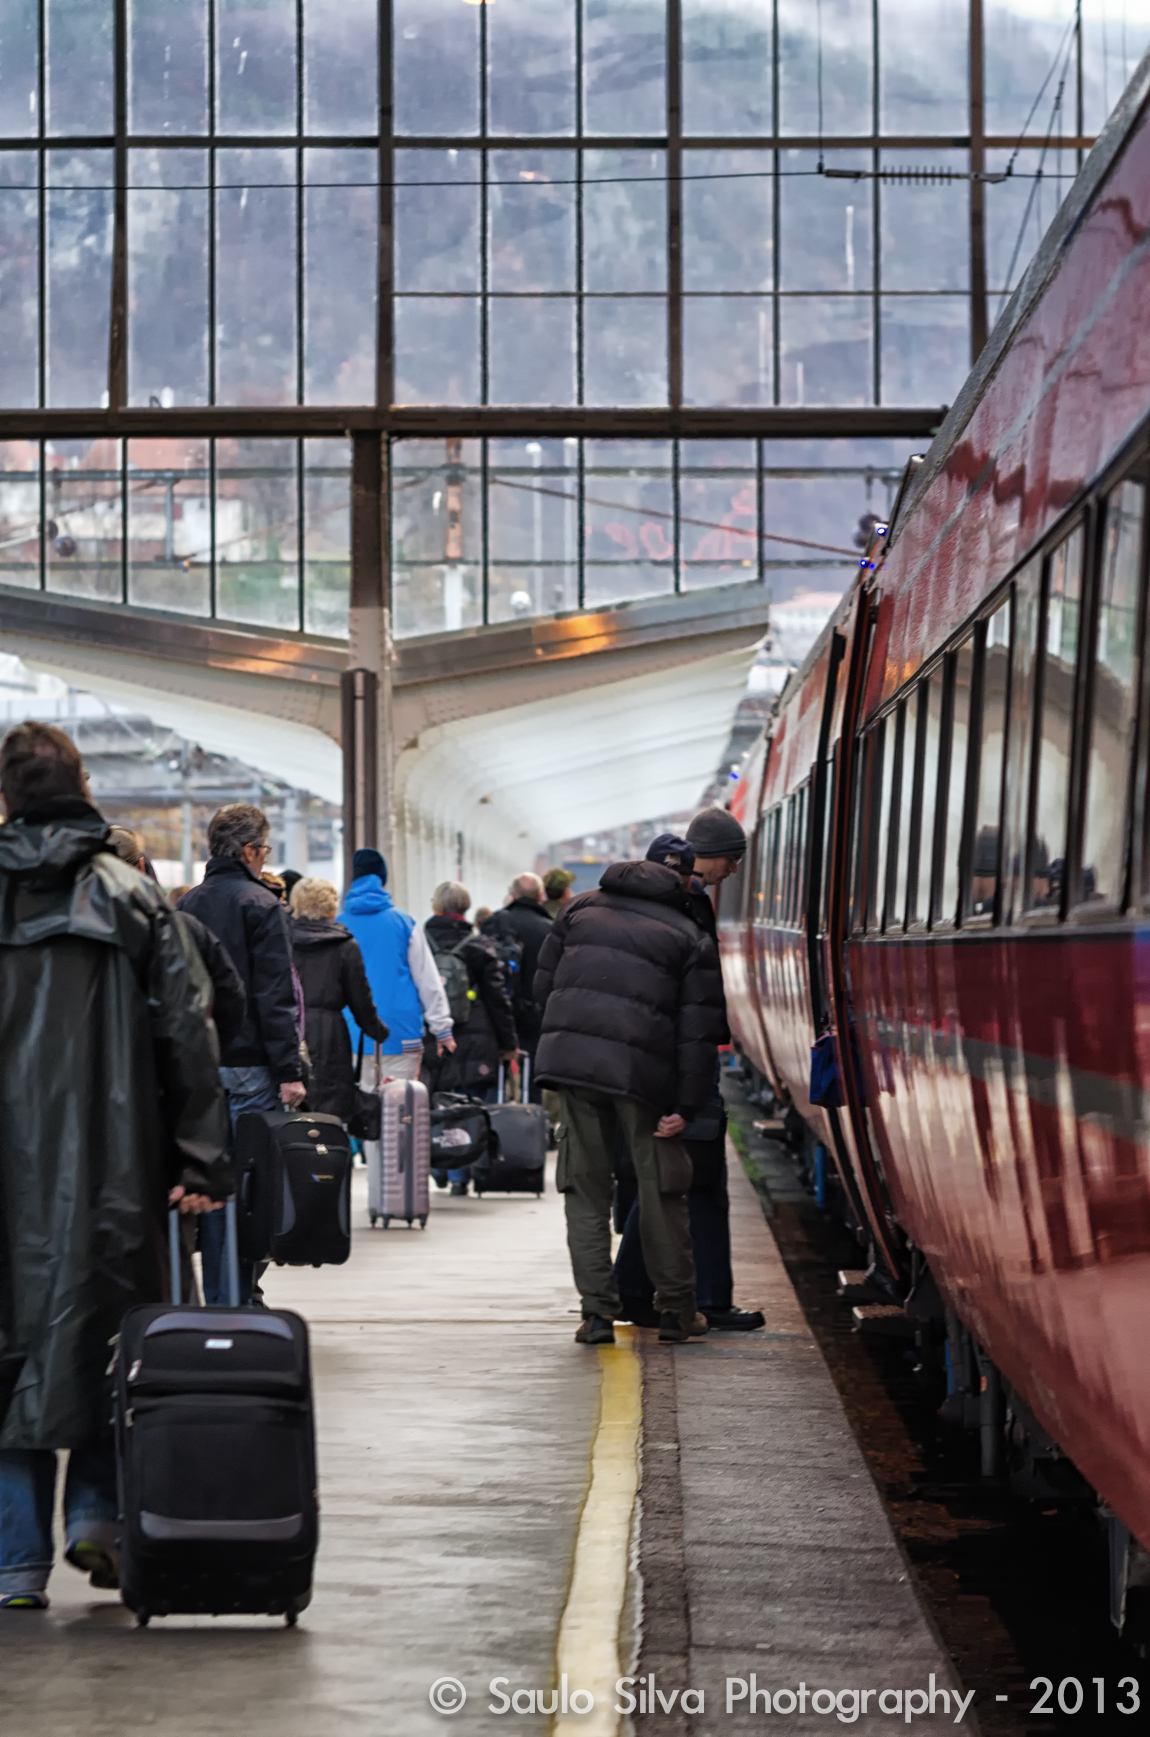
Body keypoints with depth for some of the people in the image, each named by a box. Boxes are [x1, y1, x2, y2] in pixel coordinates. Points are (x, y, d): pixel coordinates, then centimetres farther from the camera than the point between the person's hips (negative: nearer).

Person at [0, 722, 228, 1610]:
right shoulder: (134, 897, 1)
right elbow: (188, 1035, -3)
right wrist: (200, 1163, -1)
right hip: (111, 1169, 0)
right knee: (106, 1330, 14)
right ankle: (99, 1509, 4)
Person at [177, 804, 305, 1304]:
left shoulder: (186, 905, 12)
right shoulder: (260, 904, -9)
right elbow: (275, 995, -14)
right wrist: (289, 1070, -13)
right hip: (248, 1065, -6)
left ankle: (216, 1301, 11)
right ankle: (238, 1299, -4)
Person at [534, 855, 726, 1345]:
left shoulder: (581, 909, 16)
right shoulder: (691, 938, 8)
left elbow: (543, 985, 16)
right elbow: (698, 1030, 0)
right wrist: (687, 1105, 0)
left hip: (569, 1056, 2)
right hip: (641, 1068, -2)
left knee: (584, 1186, 9)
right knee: (660, 1187, 11)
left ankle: (597, 1309, 3)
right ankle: (676, 1309, 16)